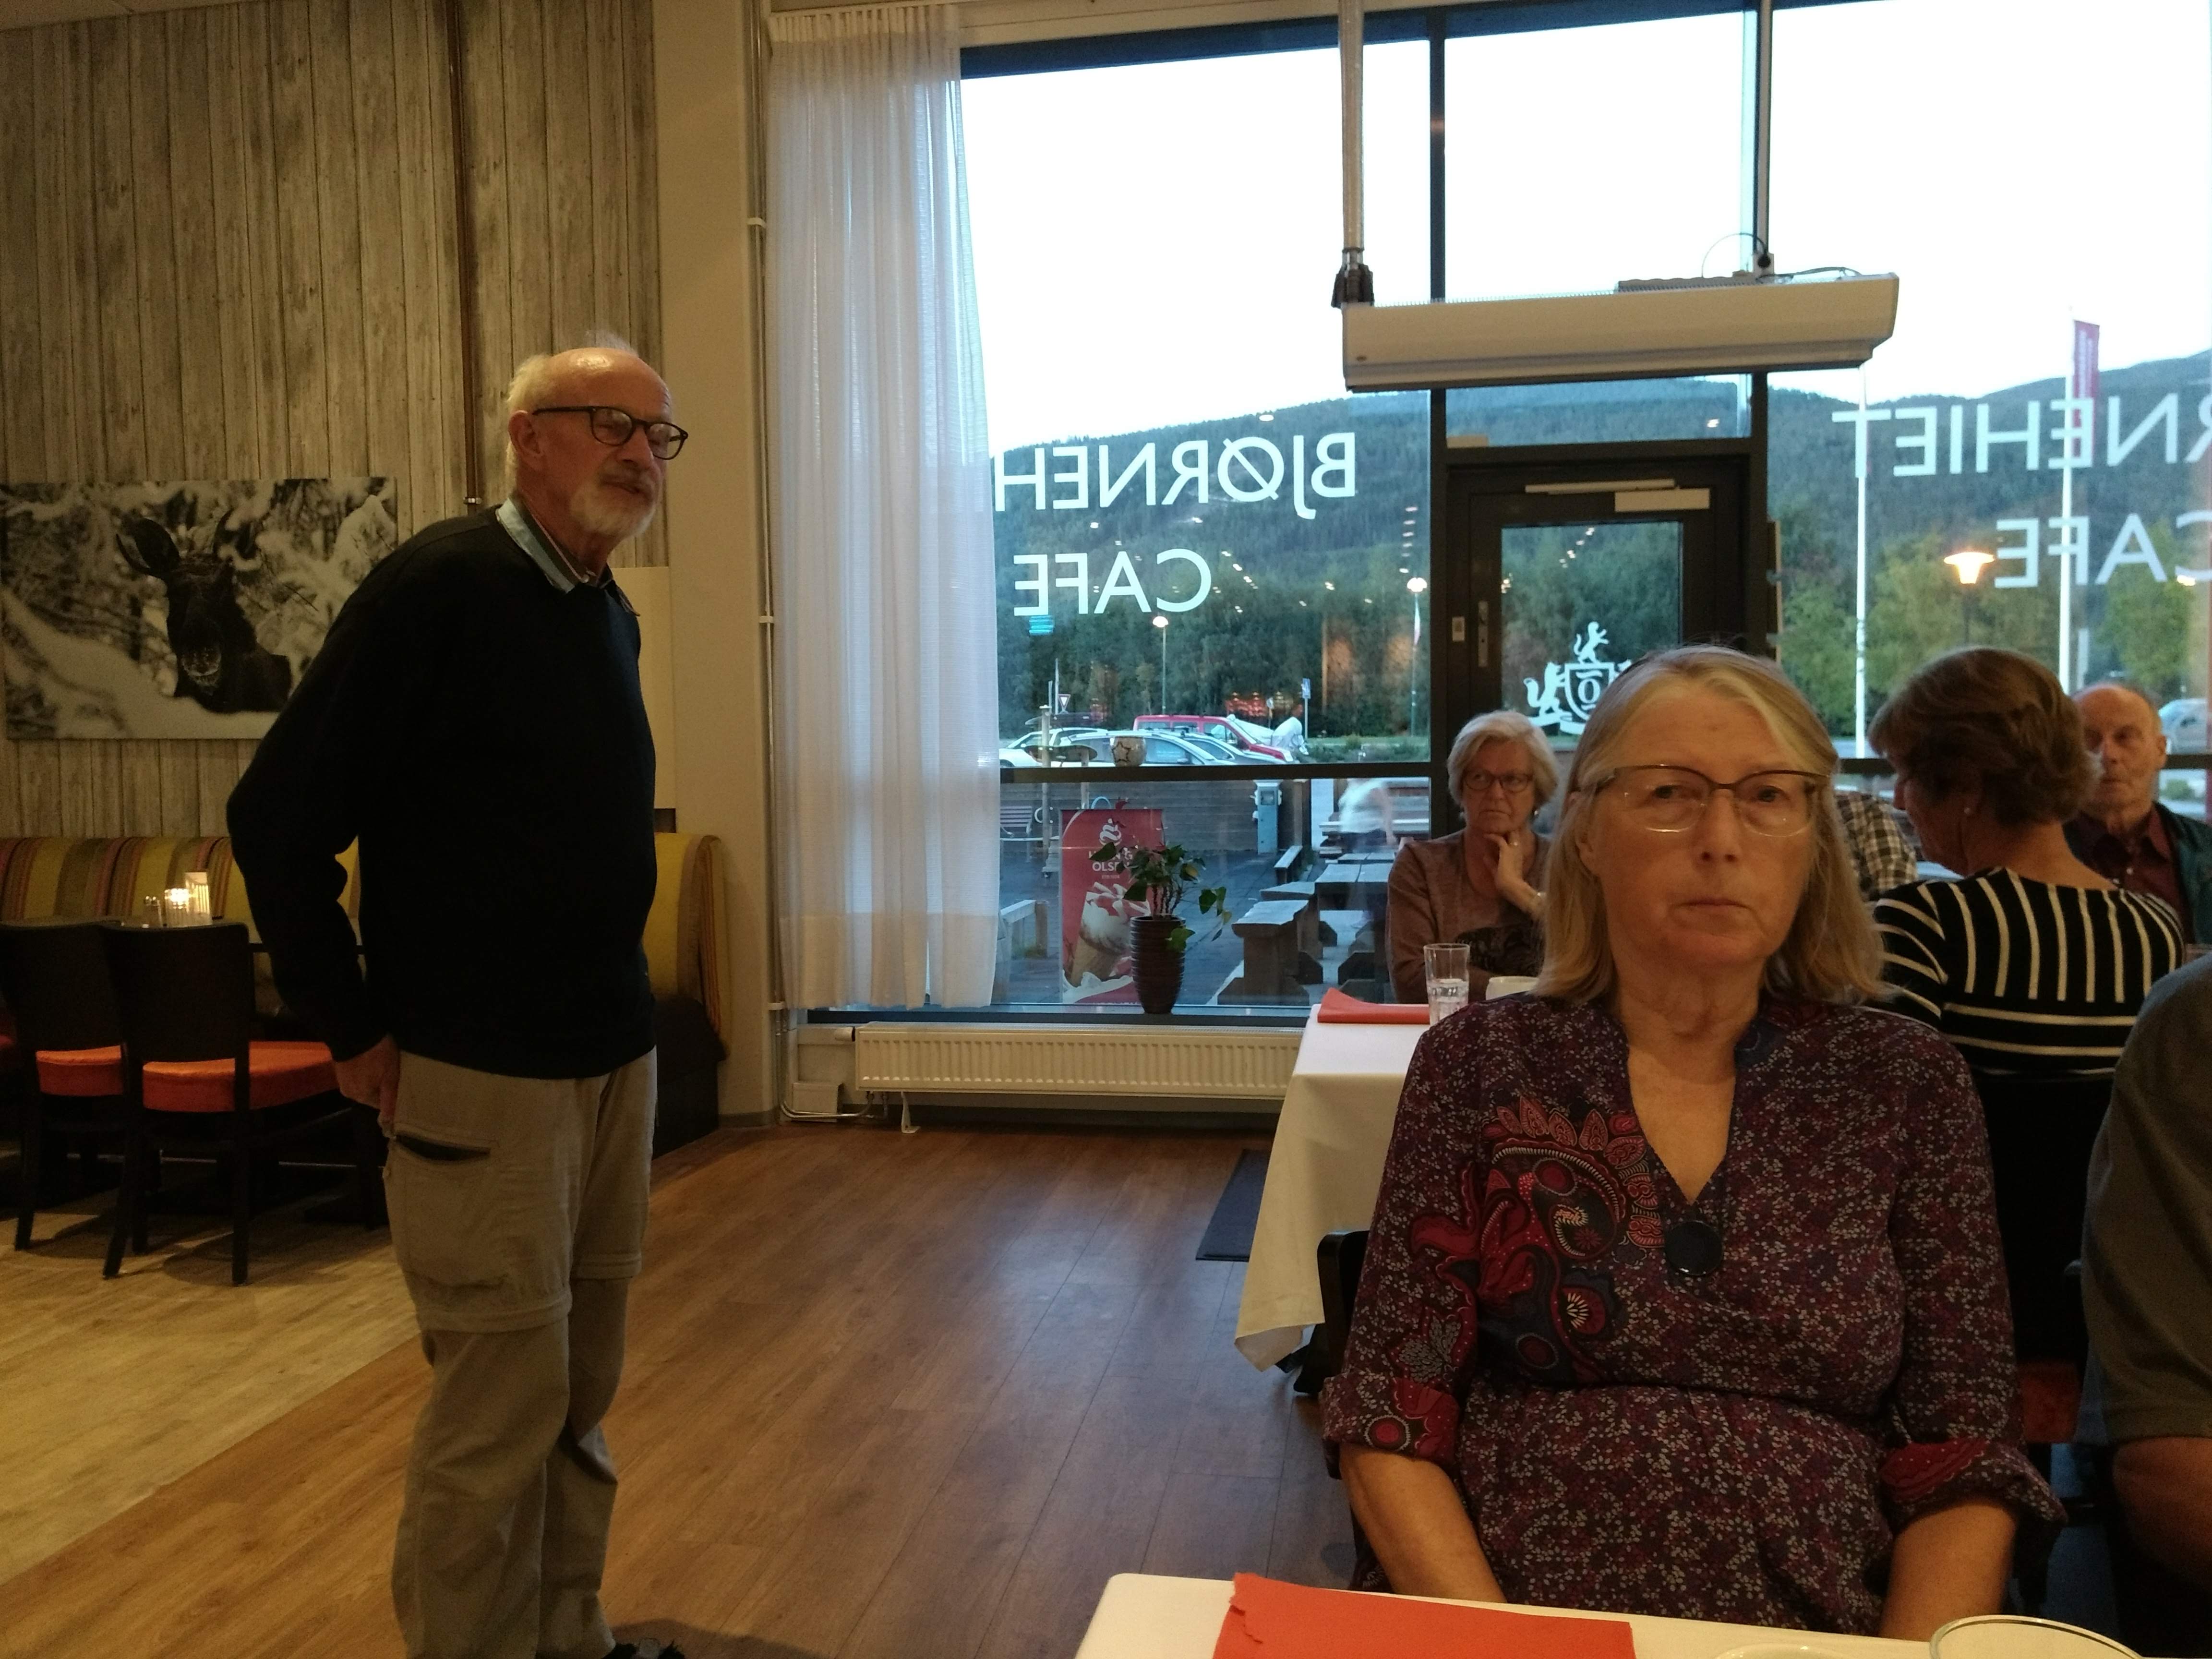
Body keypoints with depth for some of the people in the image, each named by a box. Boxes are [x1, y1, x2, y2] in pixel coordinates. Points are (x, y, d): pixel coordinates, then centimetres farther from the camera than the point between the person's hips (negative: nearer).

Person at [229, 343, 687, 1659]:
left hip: (618, 1057, 7)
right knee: (500, 1409, 1)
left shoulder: (611, 616, 11)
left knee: (582, 1396, 15)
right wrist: (355, 1028, -9)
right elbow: (279, 817, -13)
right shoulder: (439, 588, -12)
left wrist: (614, 999, 14)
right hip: (481, 1074, -7)